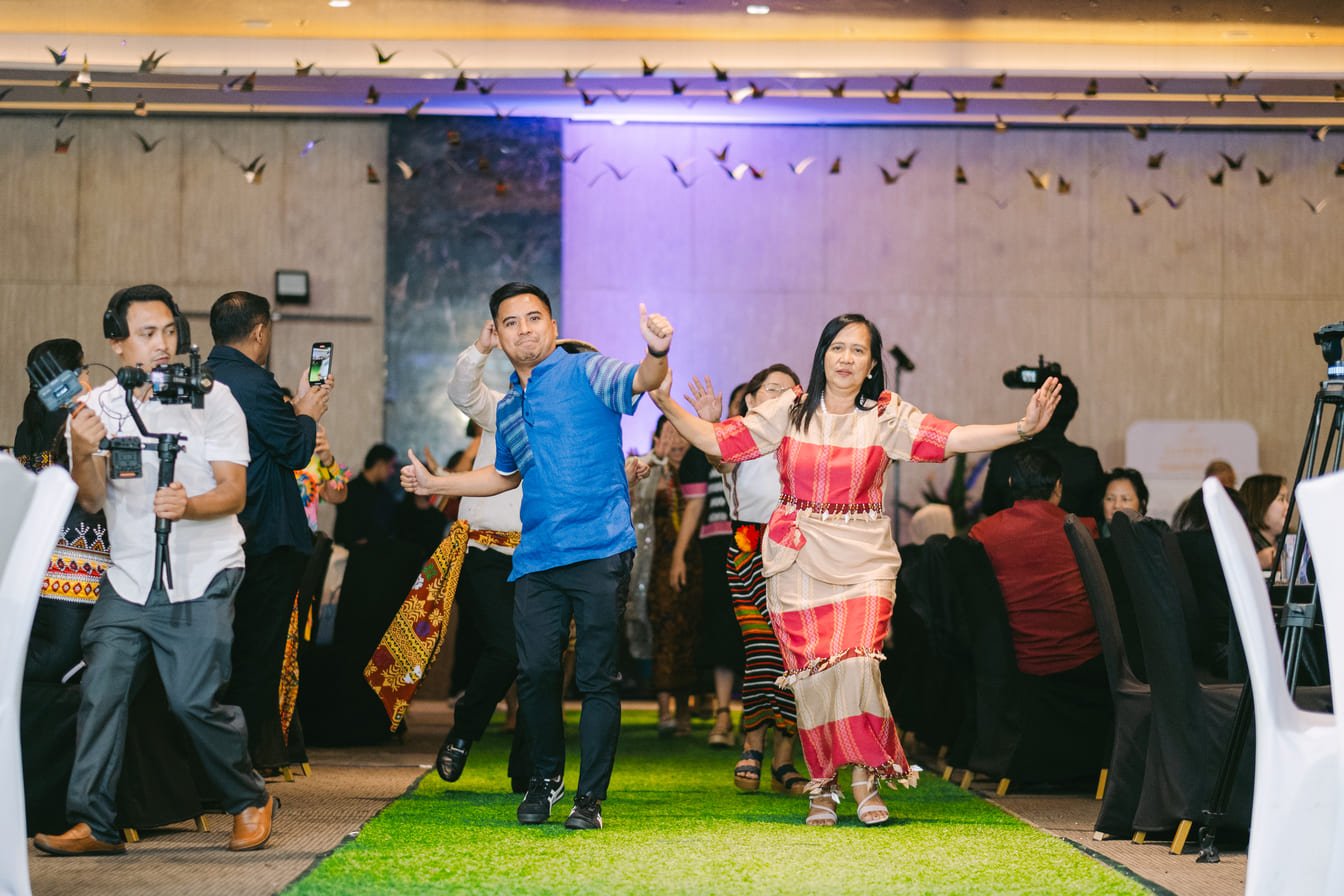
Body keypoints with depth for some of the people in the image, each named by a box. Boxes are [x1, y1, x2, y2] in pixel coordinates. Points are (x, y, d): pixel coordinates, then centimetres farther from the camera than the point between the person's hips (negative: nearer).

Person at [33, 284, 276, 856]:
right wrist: (82, 454, -23)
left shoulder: (212, 399, -4)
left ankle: (250, 802, 12)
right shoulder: (94, 407, 4)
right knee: (100, 690, -8)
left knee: (194, 699, -10)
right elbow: (93, 501, -2)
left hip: (201, 577, -3)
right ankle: (94, 825, -1)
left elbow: (234, 492, -9)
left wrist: (188, 504, -30)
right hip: (128, 577, 3)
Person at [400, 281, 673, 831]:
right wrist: (434, 484, 34)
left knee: (597, 678, -2)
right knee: (535, 671, 0)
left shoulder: (585, 373, 0)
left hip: (599, 552, -5)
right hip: (537, 558, 5)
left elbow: (639, 382, -20)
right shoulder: (508, 407, 20)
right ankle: (545, 779, 21)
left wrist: (657, 354, -42)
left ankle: (590, 797, 6)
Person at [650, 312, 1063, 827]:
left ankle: (867, 775, 0)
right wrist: (666, 403, -6)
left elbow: (953, 438, -11)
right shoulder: (789, 412, 4)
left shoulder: (886, 416, 0)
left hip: (862, 559, -1)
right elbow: (717, 441, 5)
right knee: (810, 671, -2)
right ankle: (822, 784, 12)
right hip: (798, 560, 1)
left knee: (855, 663, -18)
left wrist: (1023, 429, -23)